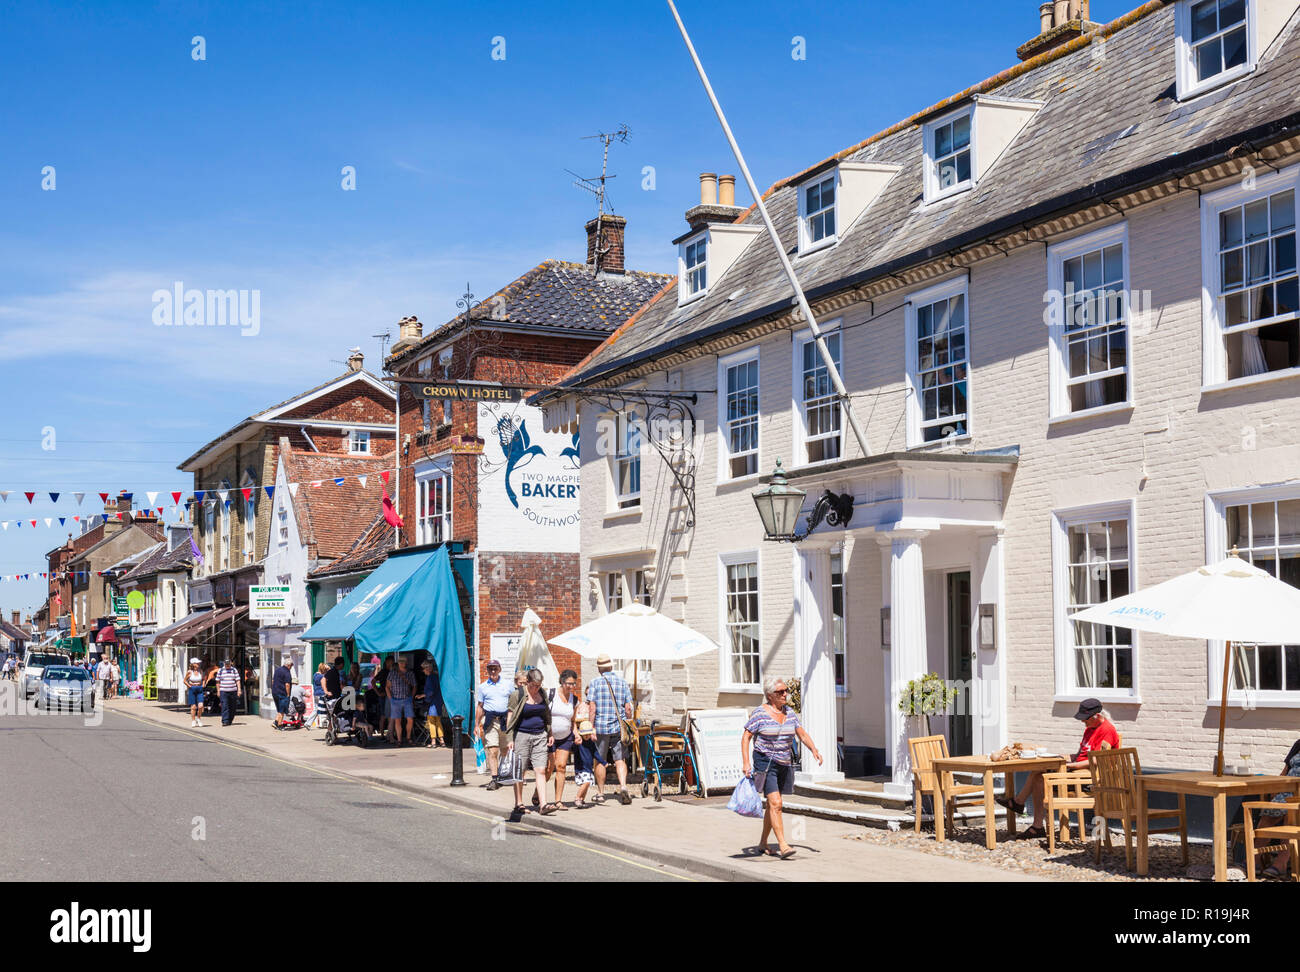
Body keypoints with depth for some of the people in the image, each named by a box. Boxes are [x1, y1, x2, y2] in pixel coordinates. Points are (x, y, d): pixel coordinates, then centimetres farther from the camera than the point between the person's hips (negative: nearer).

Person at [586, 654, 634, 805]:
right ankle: (623, 786, -16)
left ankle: (600, 793, 14)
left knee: (600, 761, 8)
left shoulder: (595, 682, -2)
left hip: (600, 726, -1)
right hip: (618, 726, 1)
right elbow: (628, 708, 3)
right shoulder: (622, 682, 5)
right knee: (620, 759, 5)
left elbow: (592, 706, -9)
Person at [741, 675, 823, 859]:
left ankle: (763, 843, 23)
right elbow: (746, 737, -7)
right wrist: (745, 762, -16)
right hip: (765, 762, -6)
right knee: (775, 803, -16)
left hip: (784, 764, 6)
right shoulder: (759, 713, -8)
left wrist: (814, 750, -5)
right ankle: (782, 845, -19)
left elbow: (802, 734, 12)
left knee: (772, 804, 11)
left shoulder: (790, 712, 9)